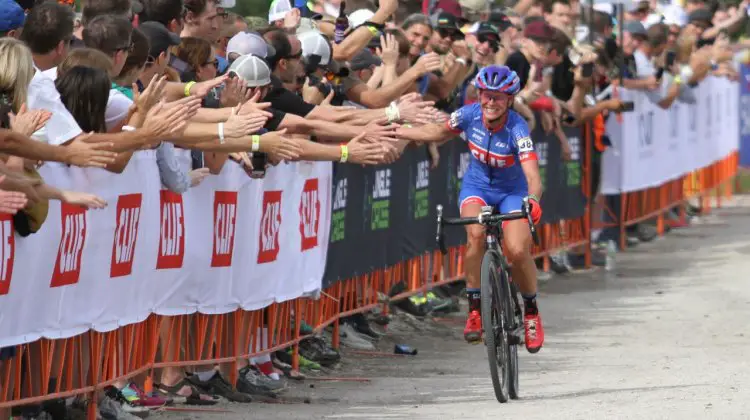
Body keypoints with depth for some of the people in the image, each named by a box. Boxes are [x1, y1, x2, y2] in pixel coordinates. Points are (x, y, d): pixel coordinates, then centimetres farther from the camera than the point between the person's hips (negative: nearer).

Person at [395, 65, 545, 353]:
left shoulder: (517, 128, -29)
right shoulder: (470, 115, -19)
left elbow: (532, 175, -40)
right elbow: (439, 133, 3)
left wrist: (532, 199, -60)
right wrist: (395, 132, -3)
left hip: (511, 191, -2)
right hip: (477, 186, 2)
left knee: (518, 251, -21)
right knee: (476, 233, -30)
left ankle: (531, 311, 8)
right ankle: (475, 308, -18)